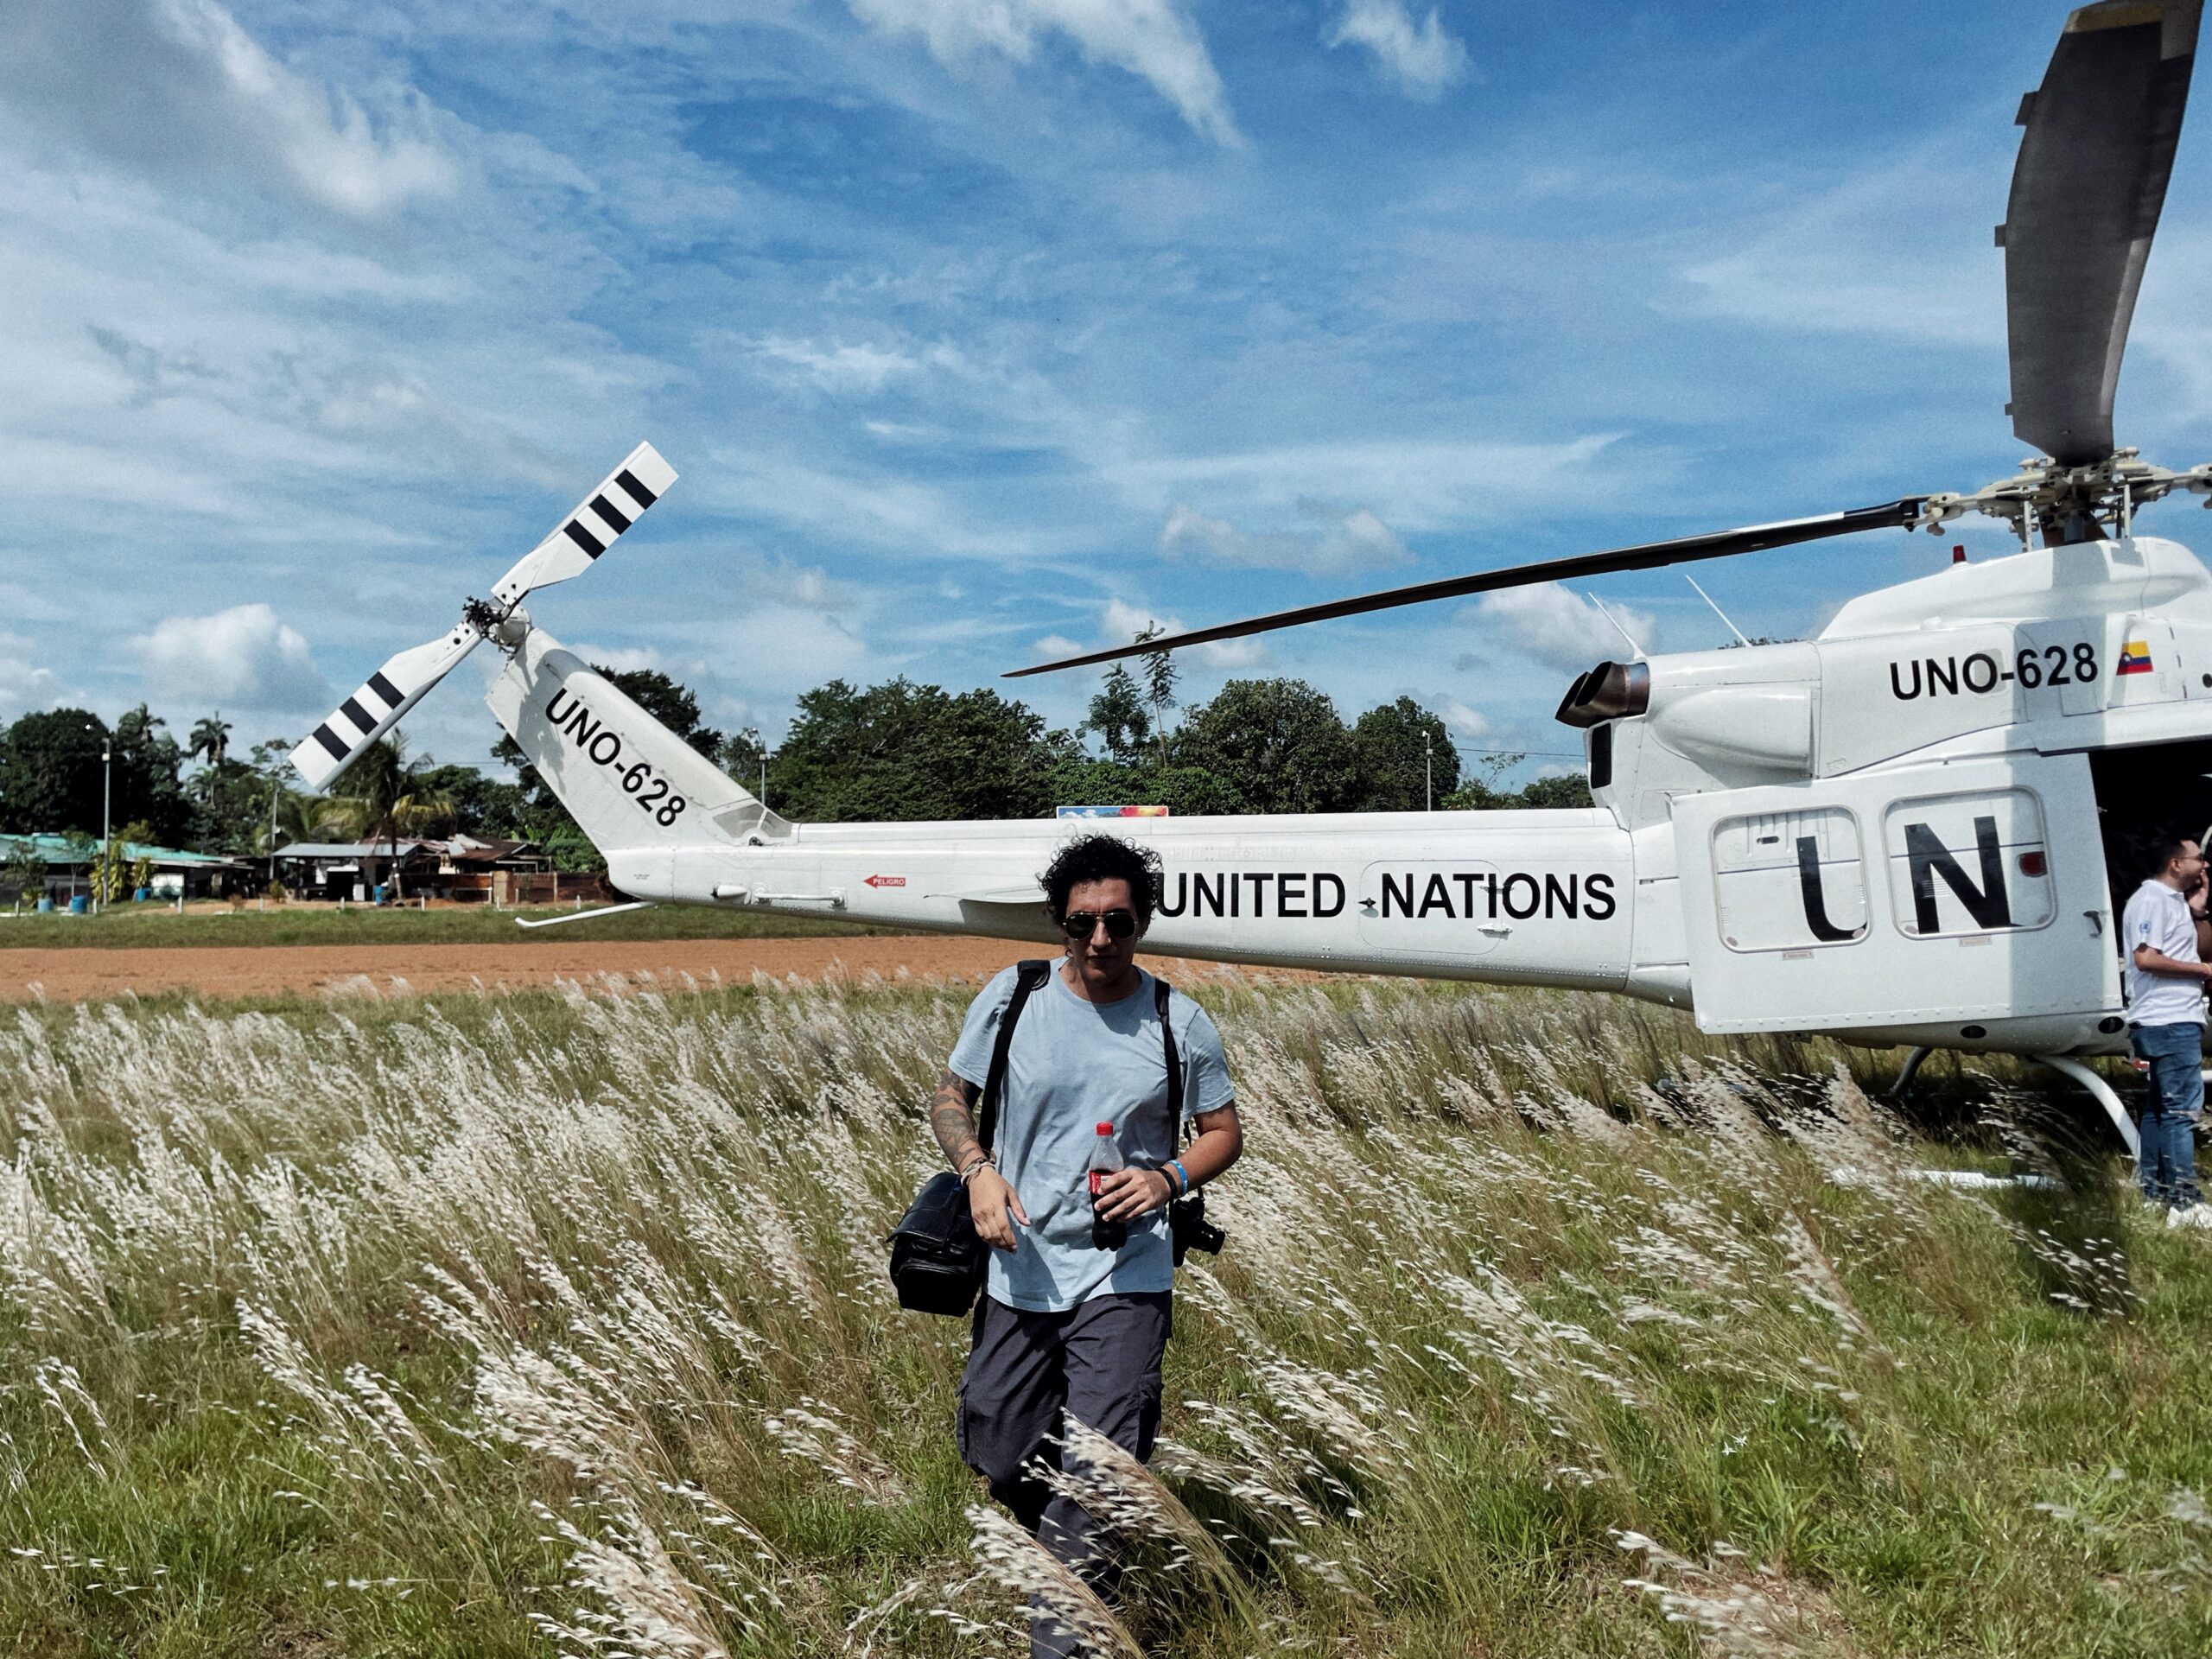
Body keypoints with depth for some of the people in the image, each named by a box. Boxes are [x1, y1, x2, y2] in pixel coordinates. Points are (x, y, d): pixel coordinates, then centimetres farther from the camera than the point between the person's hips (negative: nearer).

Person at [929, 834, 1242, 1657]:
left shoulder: (1181, 1024, -3)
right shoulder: (1010, 999, -3)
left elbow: (1223, 1130, 7)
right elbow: (950, 1098, 6)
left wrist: (1168, 1177, -13)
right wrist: (977, 1169, -13)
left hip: (1126, 1278, -2)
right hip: (1019, 1270, 2)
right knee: (998, 1456, 15)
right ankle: (1060, 1553, 47)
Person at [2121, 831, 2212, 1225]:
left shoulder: (2173, 900, 19)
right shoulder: (2152, 899, -13)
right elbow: (2146, 957, -22)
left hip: (2174, 1020, 11)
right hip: (2169, 1022, -11)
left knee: (2159, 1109, 14)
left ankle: (2152, 1193, 21)